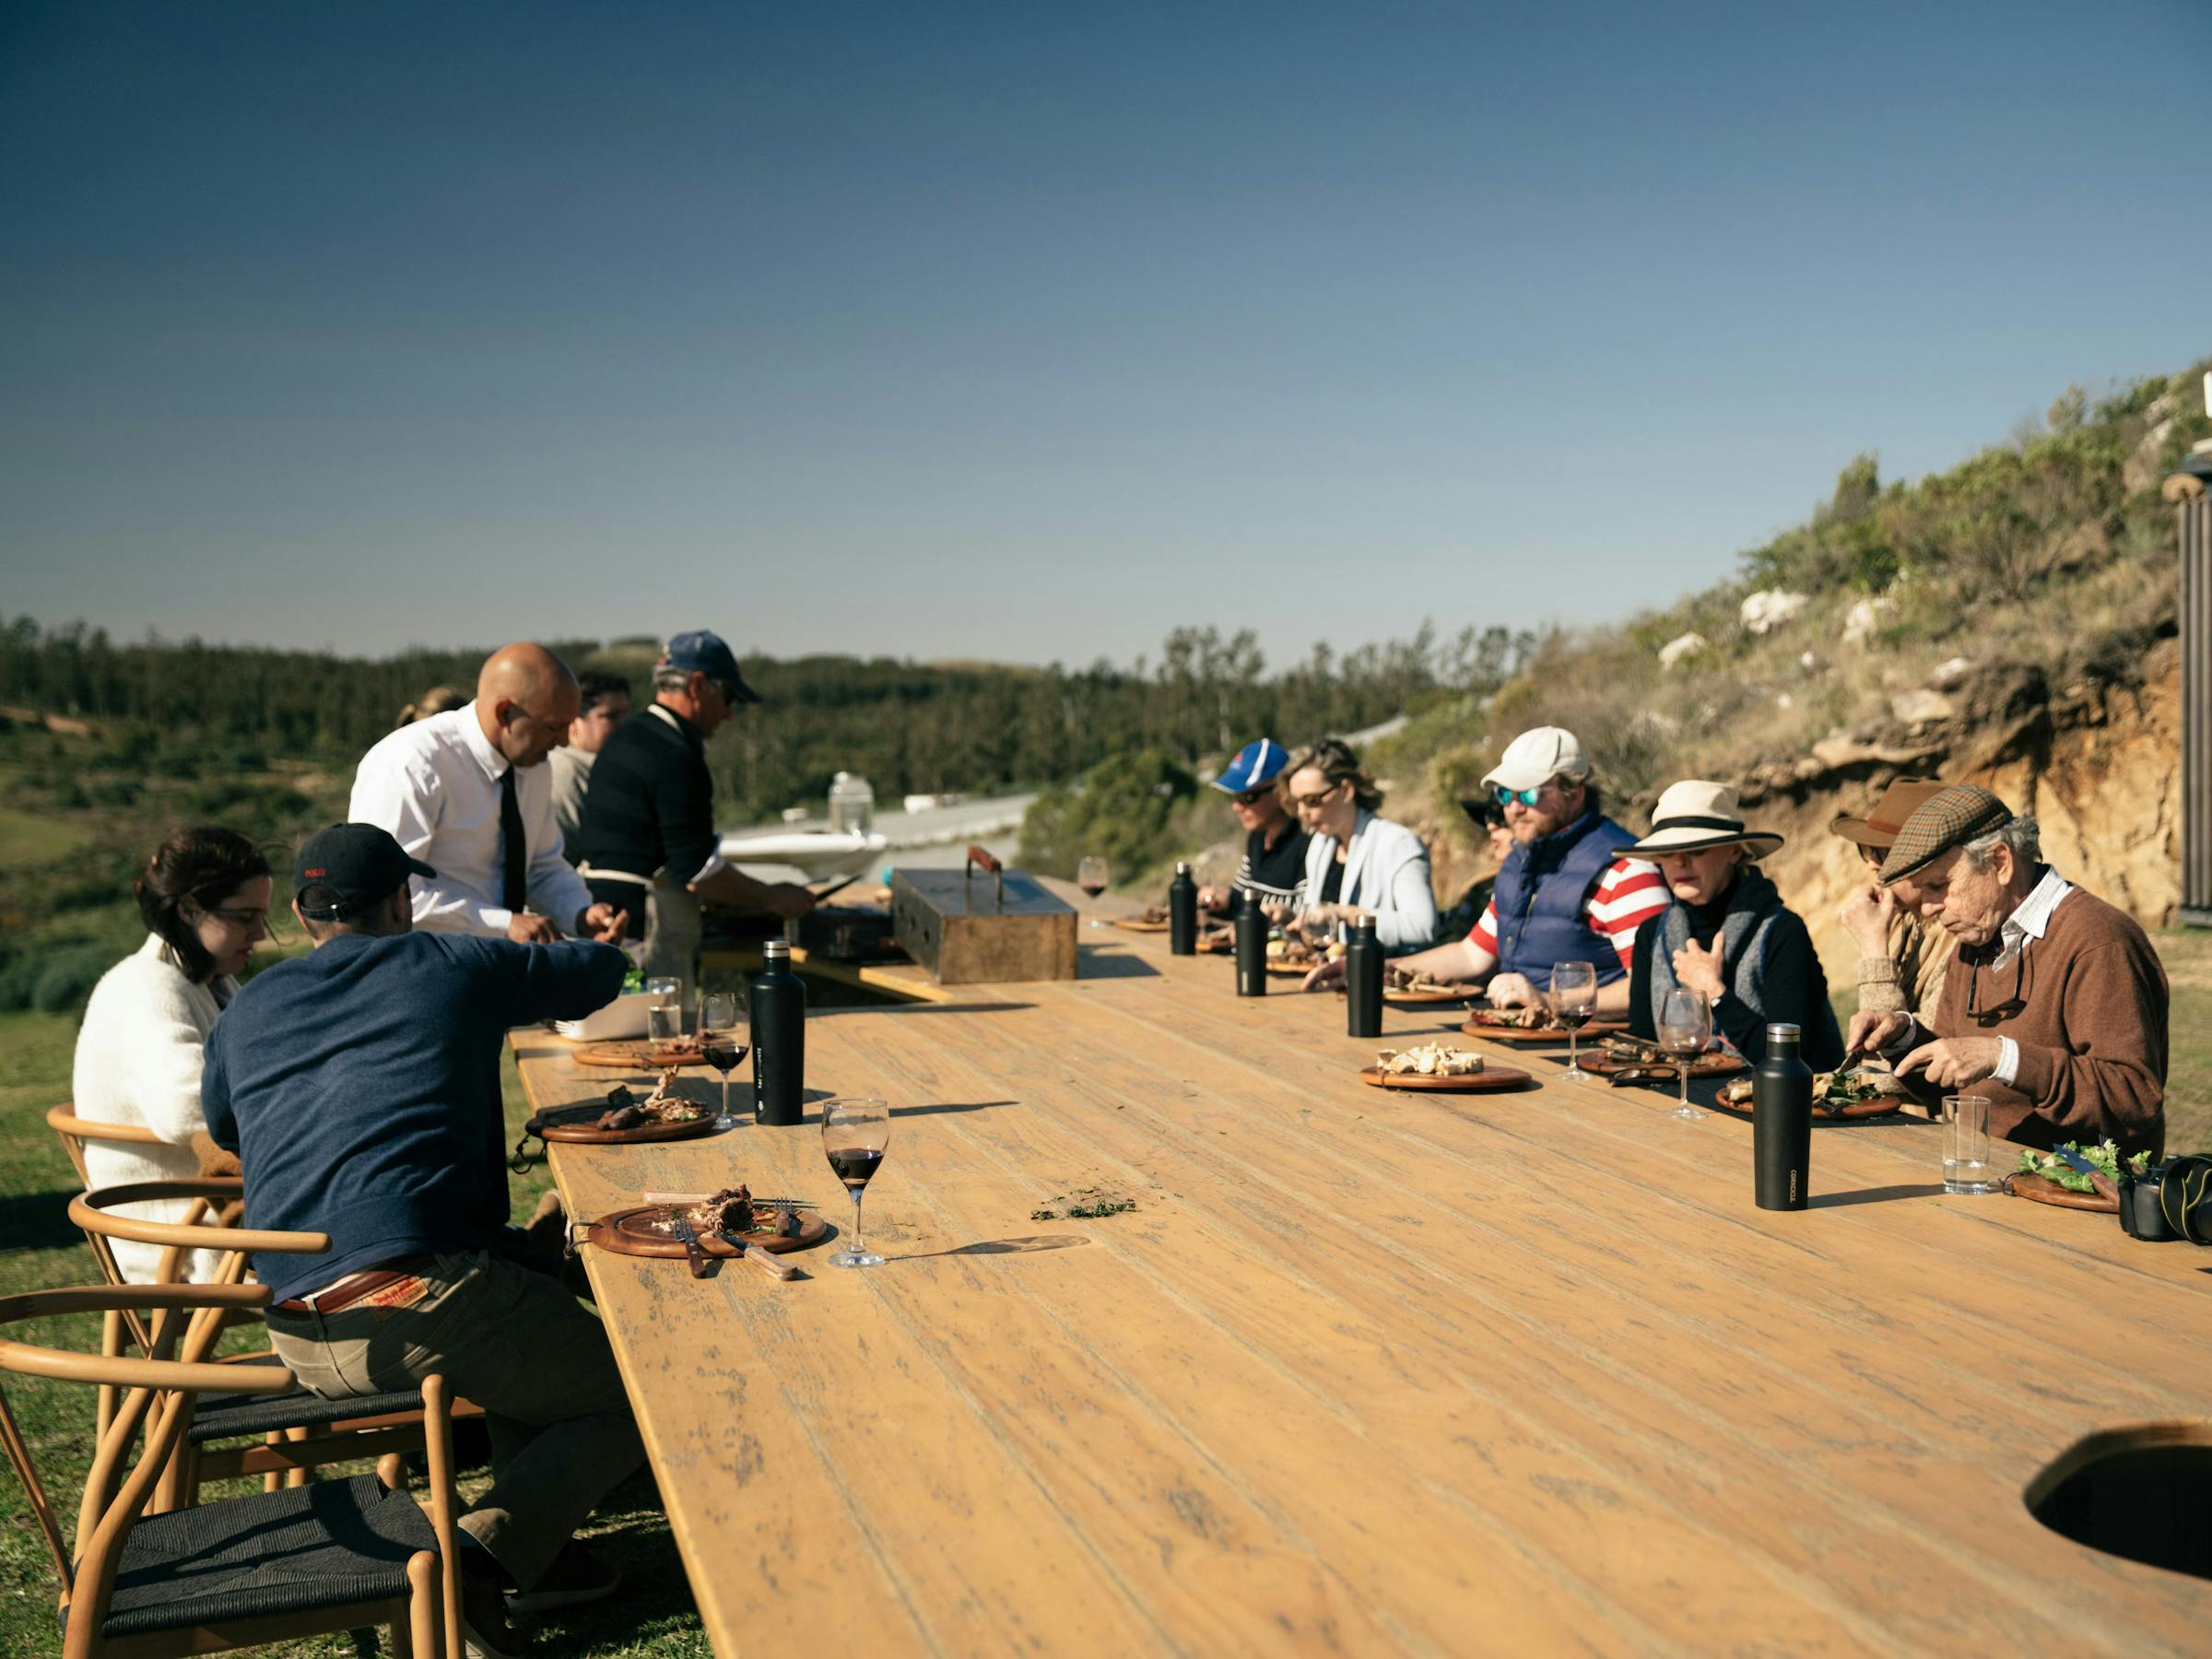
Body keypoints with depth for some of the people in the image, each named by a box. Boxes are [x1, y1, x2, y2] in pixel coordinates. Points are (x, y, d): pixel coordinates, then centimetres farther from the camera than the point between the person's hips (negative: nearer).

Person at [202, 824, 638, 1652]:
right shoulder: (454, 965, 6)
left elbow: (222, 1130, 37)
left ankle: (533, 1540, 24)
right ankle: (488, 1549, -12)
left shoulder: (247, 1010, 18)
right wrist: (533, 958, 42)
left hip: (303, 1346, 7)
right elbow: (603, 968, 19)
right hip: (419, 1309, -7)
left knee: (526, 1270, 32)